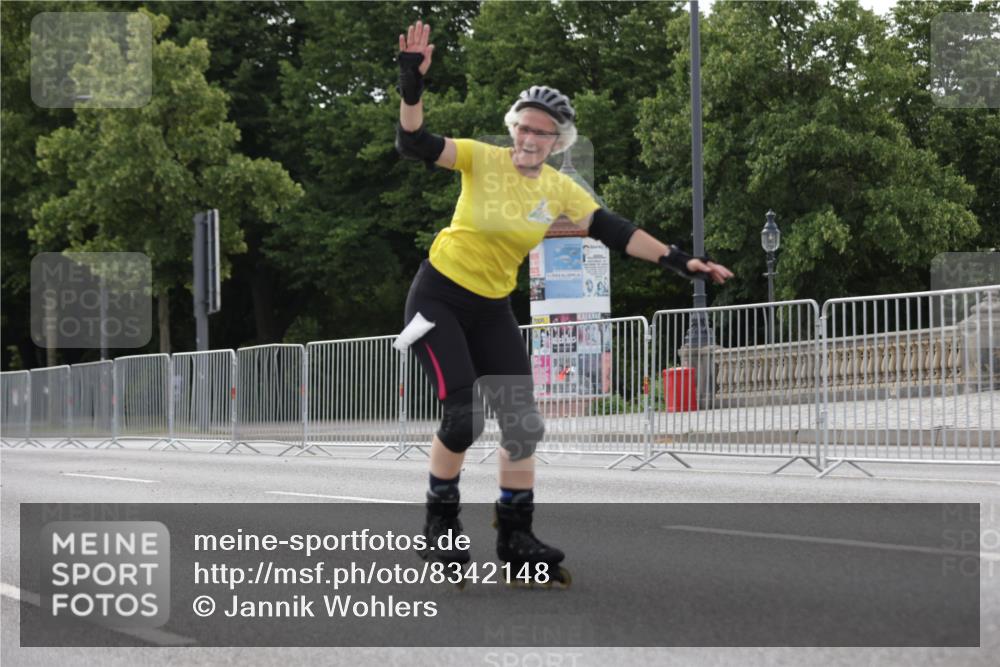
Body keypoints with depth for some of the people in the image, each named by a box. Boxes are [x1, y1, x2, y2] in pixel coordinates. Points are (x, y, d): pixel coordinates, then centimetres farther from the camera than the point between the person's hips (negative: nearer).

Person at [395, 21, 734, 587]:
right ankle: (441, 523, 3)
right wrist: (412, 84, -39)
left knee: (523, 423, 0)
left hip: (493, 310, 5)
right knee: (463, 415, -17)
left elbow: (614, 231, -4)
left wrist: (679, 260, -12)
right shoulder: (481, 159, -13)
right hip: (439, 298, -5)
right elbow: (415, 144, -23)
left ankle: (516, 537, 11)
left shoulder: (561, 191, -2)